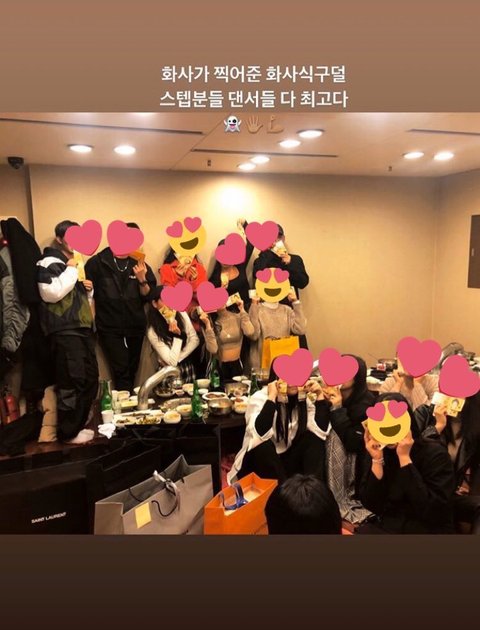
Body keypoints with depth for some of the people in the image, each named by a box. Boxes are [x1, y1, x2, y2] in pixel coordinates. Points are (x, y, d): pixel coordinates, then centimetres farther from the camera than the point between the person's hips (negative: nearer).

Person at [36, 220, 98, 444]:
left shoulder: (72, 262, 23)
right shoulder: (50, 262, -5)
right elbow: (51, 293, -22)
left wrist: (87, 288, 11)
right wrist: (71, 270, -14)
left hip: (81, 329, 9)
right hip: (64, 331, -9)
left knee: (90, 379, 10)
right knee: (72, 382, -10)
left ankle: (78, 425, 22)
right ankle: (68, 432, 3)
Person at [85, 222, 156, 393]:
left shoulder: (139, 264, 6)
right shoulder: (98, 262, -4)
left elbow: (147, 296, 3)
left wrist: (142, 279, -12)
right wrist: (94, 319, -9)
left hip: (135, 327, 4)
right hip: (109, 327, -4)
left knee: (131, 371, 11)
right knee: (121, 371, -8)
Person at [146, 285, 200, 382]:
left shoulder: (182, 315, -6)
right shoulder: (153, 332, -18)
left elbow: (195, 339, -6)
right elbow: (172, 361, -20)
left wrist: (178, 358, -13)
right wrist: (177, 335, -24)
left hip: (188, 367, 3)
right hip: (170, 372, -3)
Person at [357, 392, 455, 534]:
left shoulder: (434, 453, -11)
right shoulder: (377, 452, -2)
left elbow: (432, 510, -21)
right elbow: (372, 506, -6)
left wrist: (405, 458, -22)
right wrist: (377, 460, -16)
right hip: (386, 527, 3)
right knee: (363, 530, -25)